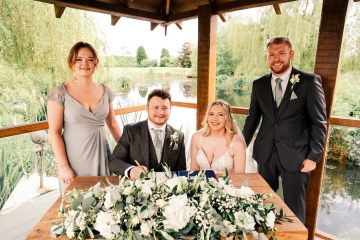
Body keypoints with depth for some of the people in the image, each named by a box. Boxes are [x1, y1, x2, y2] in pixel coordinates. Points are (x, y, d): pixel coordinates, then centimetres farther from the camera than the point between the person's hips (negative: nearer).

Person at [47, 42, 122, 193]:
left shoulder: (104, 91, 2)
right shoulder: (60, 93, -8)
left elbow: (112, 123, 12)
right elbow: (54, 132, -8)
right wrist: (63, 166, -12)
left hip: (101, 156, 3)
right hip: (74, 158, -3)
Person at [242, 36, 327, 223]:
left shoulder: (309, 81, -6)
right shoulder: (259, 84, 5)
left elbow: (319, 121, -5)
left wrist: (314, 156, -8)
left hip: (295, 155, -3)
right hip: (265, 153, 3)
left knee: (294, 207, 11)